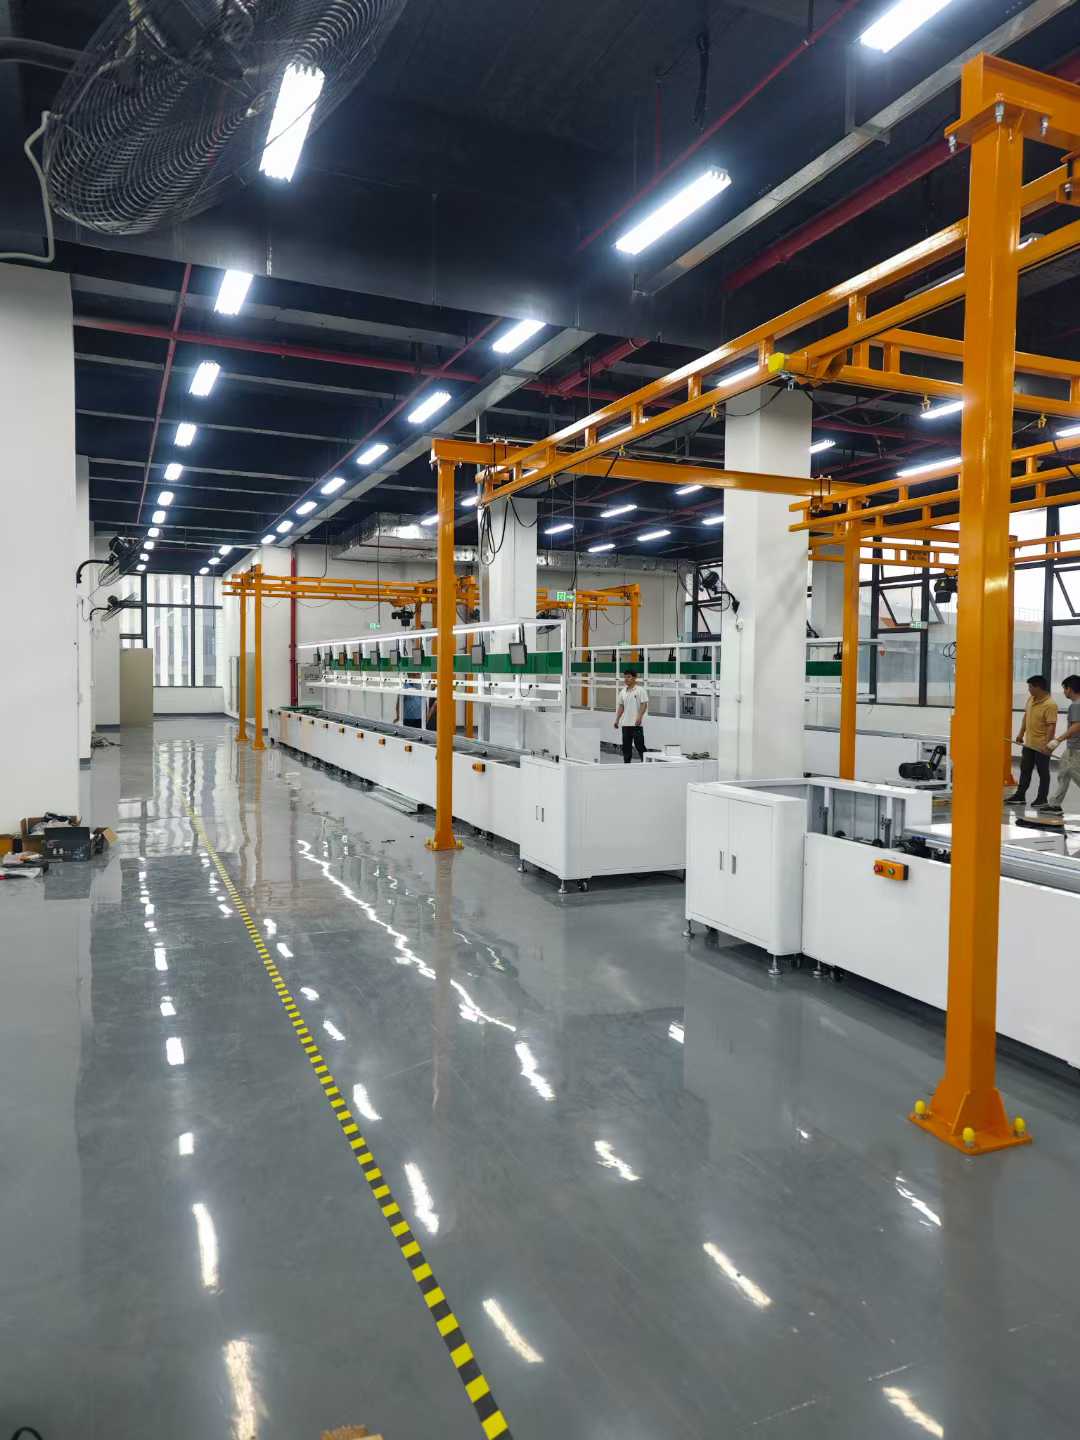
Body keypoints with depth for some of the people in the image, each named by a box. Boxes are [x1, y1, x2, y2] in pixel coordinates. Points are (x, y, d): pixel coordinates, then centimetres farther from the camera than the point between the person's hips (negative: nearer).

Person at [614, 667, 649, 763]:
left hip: (636, 724, -6)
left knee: (639, 745, -4)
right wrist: (617, 719, 12)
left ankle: (645, 762, 5)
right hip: (625, 723, 6)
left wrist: (639, 717, -22)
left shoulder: (640, 690, -5)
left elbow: (644, 705, -11)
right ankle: (626, 763, 14)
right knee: (626, 746, 7)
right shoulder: (623, 691, 13)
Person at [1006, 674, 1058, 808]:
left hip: (1042, 746, -8)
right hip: (1028, 743, 8)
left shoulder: (1050, 704, -21)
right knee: (1025, 771, 14)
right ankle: (1020, 796, 22)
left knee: (1043, 773, 6)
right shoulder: (1031, 699, 5)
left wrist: (1047, 744, -28)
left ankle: (1042, 799, 16)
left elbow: (1051, 726, -24)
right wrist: (1021, 734, 19)